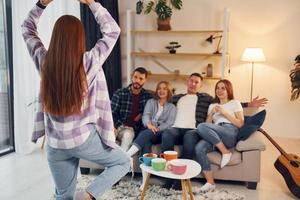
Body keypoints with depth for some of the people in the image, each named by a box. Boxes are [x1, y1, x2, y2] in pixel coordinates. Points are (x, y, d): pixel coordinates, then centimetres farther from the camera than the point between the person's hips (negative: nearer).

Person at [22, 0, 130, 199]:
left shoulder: (44, 61, -5)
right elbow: (112, 30, -3)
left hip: (55, 143, 5)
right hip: (83, 138, -4)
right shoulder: (89, 61, -15)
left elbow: (27, 29, 13)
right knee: (123, 162, 17)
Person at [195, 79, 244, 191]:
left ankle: (225, 152, -18)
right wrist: (211, 114, 2)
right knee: (199, 149, -30)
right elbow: (208, 124, 19)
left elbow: (240, 124, 5)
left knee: (201, 127, -31)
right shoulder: (212, 106, 28)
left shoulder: (235, 103, 17)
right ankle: (210, 182, -21)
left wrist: (224, 113, -2)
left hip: (230, 133, -4)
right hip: (214, 136, 4)